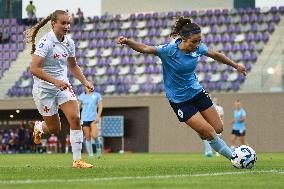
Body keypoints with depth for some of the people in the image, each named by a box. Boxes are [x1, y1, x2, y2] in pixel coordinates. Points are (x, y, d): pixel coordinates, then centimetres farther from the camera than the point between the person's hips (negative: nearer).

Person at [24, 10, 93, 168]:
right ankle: (39, 127, 42)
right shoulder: (46, 42, -20)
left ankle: (77, 160, -8)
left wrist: (85, 81, 3)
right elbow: (34, 69, -27)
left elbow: (73, 66, 17)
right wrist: (55, 81, -34)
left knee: (75, 118, -14)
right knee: (55, 129, 4)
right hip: (44, 89, -5)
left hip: (63, 85, 5)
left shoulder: (69, 42, 1)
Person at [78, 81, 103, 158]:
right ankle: (90, 154, 6)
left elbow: (100, 106, 4)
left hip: (94, 118, -2)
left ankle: (98, 146, 10)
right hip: (84, 119, 2)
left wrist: (98, 116, -8)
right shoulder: (82, 96, 8)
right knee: (88, 137, 0)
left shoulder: (97, 95, 6)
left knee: (94, 136, -19)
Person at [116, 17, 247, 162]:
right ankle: (233, 156, 11)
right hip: (180, 101, -5)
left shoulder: (198, 48, -9)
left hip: (197, 92, 6)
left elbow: (216, 55, 9)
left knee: (218, 128, 9)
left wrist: (236, 65, 19)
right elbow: (144, 49, -30)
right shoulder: (169, 50, -25)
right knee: (210, 134, -7)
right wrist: (127, 41, -48)